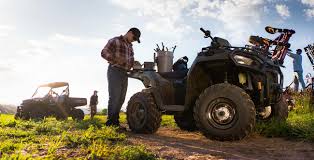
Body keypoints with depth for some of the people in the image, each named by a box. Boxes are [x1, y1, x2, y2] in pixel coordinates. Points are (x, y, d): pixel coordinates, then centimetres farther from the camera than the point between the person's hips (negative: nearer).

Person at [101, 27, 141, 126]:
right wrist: (116, 59, -23)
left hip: (124, 74, 8)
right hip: (115, 71, -8)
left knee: (121, 99, 9)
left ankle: (115, 121, 18)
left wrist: (133, 64, 9)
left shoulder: (130, 46, 21)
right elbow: (104, 52, -11)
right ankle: (110, 122, -5)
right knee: (114, 97, -11)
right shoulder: (115, 41, -2)